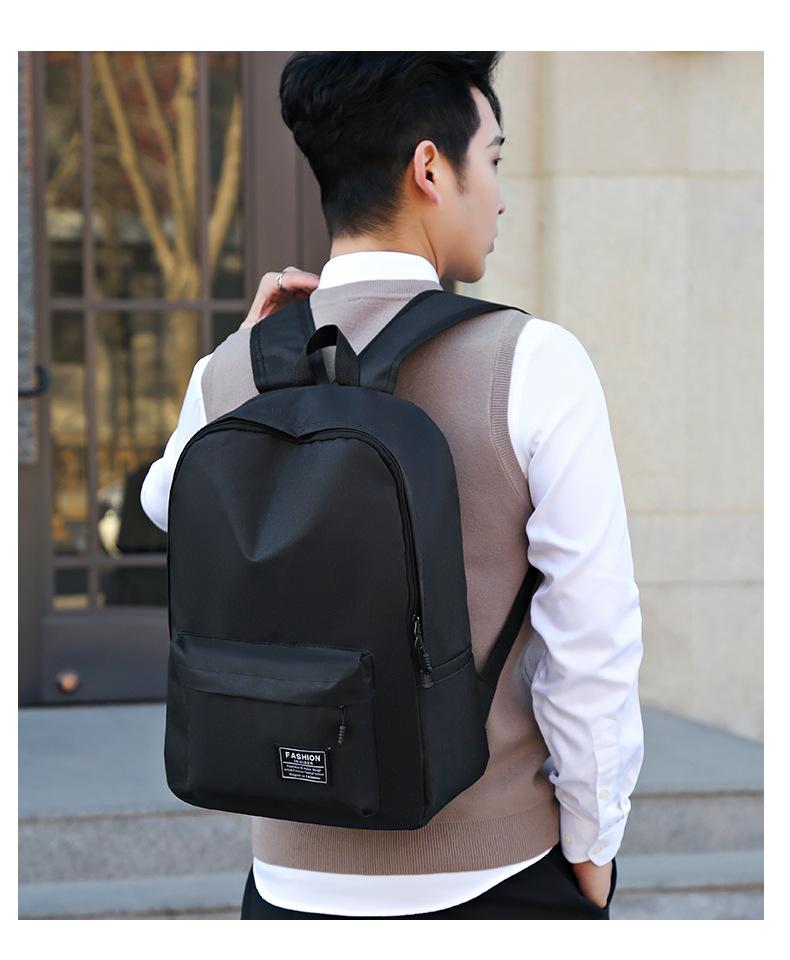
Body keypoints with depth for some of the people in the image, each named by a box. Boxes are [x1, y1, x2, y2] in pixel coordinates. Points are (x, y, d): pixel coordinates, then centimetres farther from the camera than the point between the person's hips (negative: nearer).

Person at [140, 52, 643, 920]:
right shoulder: (533, 365, -14)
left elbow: (167, 503, 20)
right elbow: (593, 637, -13)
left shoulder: (231, 376, -3)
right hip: (499, 876, -3)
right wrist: (592, 848, 0)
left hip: (299, 880, 3)